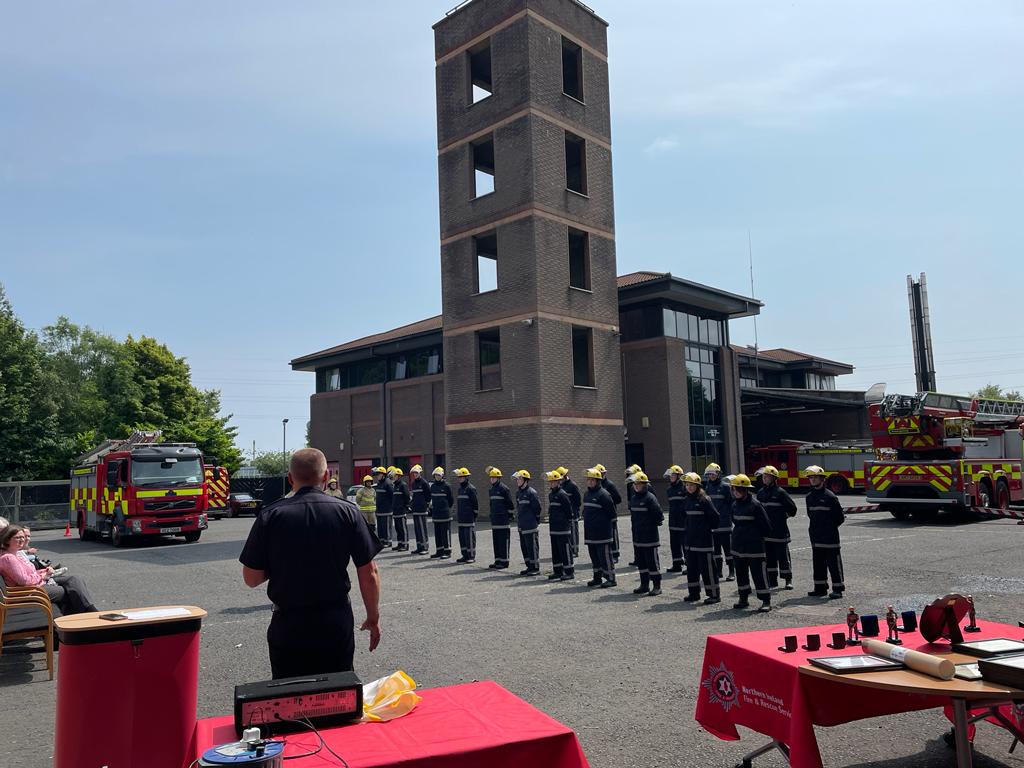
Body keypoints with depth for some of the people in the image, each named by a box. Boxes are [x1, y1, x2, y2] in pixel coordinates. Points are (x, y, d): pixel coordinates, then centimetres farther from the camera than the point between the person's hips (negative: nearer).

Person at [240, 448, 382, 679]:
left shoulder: (270, 516, -7)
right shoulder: (347, 511, -6)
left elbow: (251, 578, -2)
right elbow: (369, 574, -5)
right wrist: (373, 618, 7)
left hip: (287, 624, 0)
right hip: (337, 623, 0)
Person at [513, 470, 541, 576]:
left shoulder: (531, 492, -14)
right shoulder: (518, 492, 12)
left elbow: (537, 508, -11)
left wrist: (536, 520, -4)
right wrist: (518, 518, 15)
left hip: (531, 526, -9)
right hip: (521, 526, 9)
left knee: (532, 547, -2)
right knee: (524, 547, 14)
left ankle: (535, 568, 6)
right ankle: (529, 566, 24)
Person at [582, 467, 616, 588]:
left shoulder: (603, 494, -13)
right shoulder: (586, 494, 13)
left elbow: (611, 513, -11)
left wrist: (604, 522, -4)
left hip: (602, 533, -8)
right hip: (590, 532, 8)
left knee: (605, 556, -4)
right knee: (594, 556, 15)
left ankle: (610, 579, 3)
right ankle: (597, 577, 24)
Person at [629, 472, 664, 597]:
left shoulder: (650, 498, -14)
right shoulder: (634, 498, 11)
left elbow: (658, 515, -17)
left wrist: (653, 524, -5)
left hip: (649, 537, -8)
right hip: (637, 537, 8)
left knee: (652, 562, -2)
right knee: (640, 561, 13)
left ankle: (657, 586, 7)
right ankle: (644, 585, 23)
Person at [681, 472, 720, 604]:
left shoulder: (705, 500, -13)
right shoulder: (686, 500, 8)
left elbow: (715, 517, -14)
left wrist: (708, 528, -3)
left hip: (704, 540, -7)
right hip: (690, 540, 7)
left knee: (707, 568, -3)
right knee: (691, 567, 13)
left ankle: (714, 595, 6)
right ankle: (694, 593, 23)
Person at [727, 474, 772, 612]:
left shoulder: (755, 505, -14)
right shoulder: (735, 504, 6)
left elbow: (766, 526, -9)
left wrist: (757, 536, 2)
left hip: (754, 547, -7)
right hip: (738, 546, 7)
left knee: (759, 574, -3)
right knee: (741, 574, 14)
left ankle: (766, 601, 5)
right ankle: (744, 599, 26)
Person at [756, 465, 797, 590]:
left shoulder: (780, 492, -10)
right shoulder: (761, 493, 9)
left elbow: (792, 507, -7)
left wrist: (785, 516, 5)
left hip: (779, 531, -6)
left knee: (783, 556, 1)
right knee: (769, 556, 8)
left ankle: (788, 580, 12)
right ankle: (772, 581, 16)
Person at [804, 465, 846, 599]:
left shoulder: (830, 496, -10)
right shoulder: (809, 496, 9)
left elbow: (840, 518, -5)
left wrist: (830, 527, 3)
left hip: (830, 537, -7)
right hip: (816, 537, 7)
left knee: (834, 563, -1)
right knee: (818, 563, 12)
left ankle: (837, 589, 6)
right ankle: (820, 588, 21)